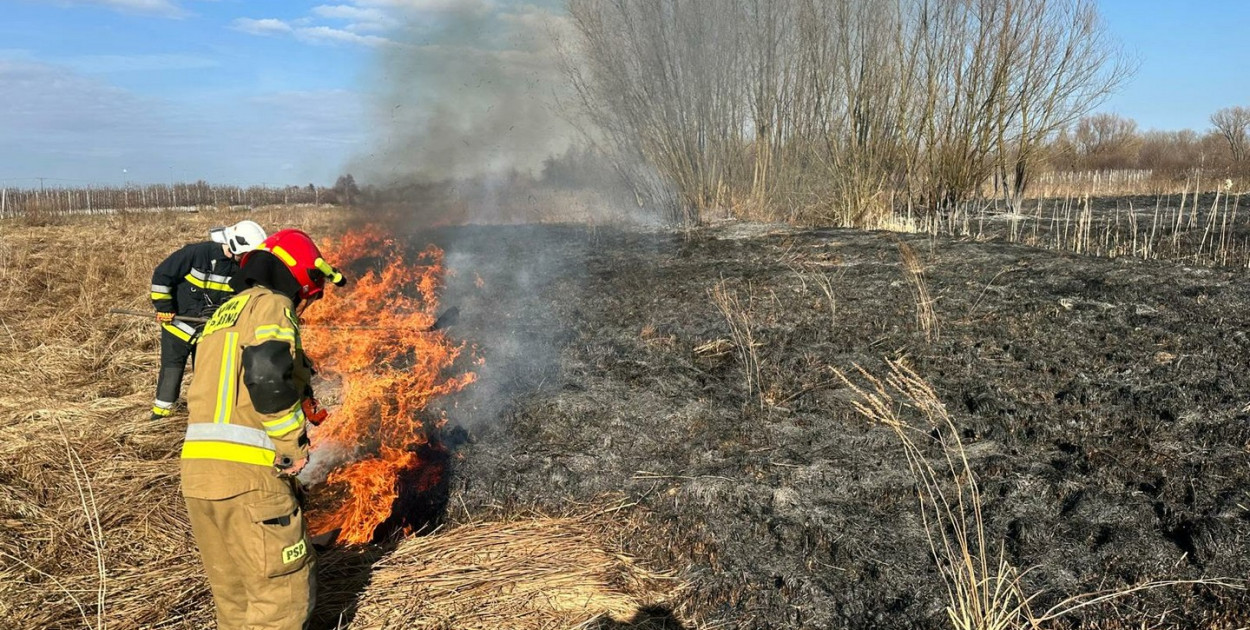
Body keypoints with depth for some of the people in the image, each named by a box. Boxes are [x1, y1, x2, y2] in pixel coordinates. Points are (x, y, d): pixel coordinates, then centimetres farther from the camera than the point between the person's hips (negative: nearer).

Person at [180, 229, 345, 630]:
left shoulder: (221, 316, 25)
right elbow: (268, 375, -20)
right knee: (284, 593, 1)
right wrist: (294, 446, -11)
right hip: (249, 474, -9)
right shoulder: (271, 304, -3)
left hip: (197, 472, 9)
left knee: (234, 594, 20)